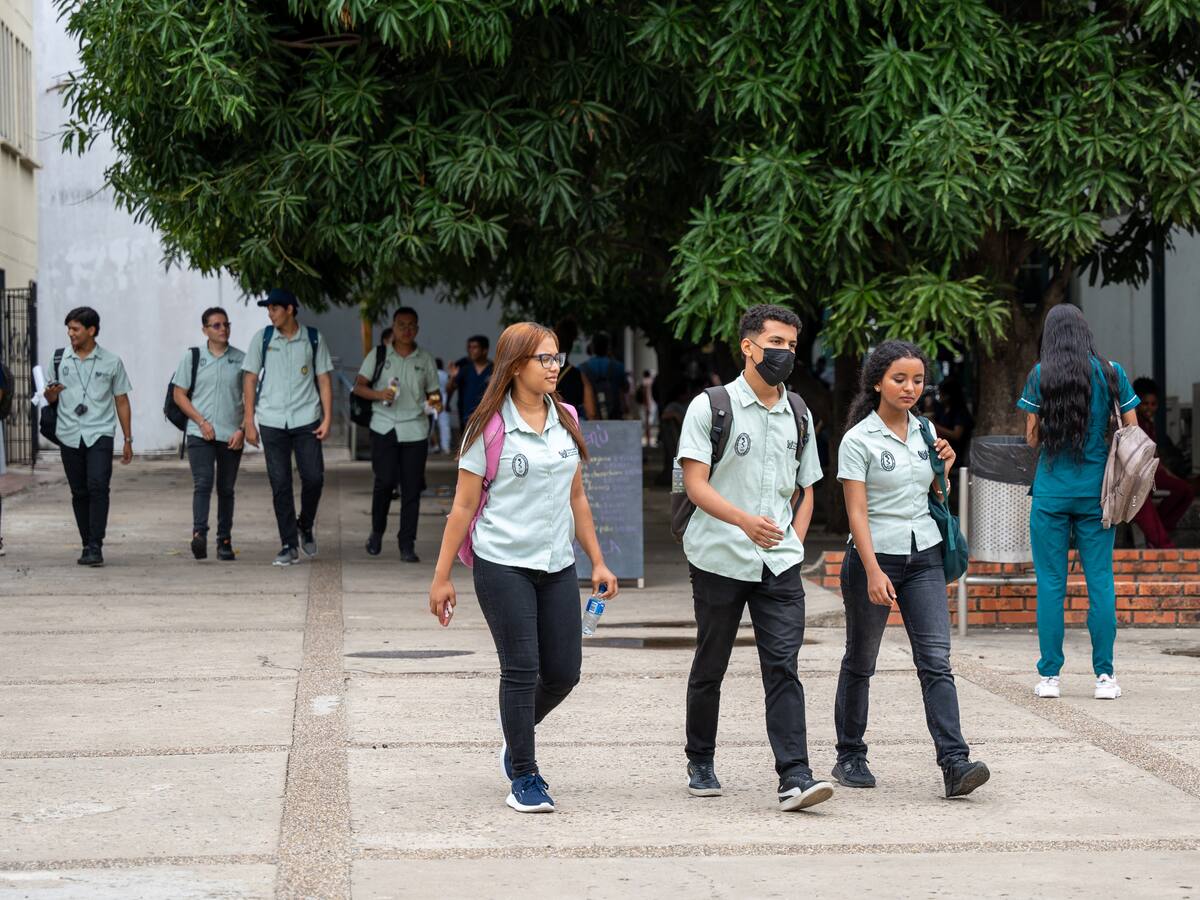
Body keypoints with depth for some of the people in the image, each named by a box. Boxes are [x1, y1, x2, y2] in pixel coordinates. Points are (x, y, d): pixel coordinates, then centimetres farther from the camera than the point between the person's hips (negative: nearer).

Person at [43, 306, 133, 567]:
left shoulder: (111, 362, 4)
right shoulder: (60, 359, 9)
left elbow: (121, 401, 10)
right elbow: (49, 397, 16)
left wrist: (128, 440, 8)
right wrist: (51, 394, -11)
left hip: (99, 434, -3)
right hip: (70, 435, 3)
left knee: (98, 486, -18)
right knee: (79, 493, 5)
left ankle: (95, 547, -20)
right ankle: (87, 545, 14)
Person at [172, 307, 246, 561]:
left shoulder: (241, 359, 7)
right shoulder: (192, 357, 4)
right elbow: (179, 395, 5)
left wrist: (242, 429, -3)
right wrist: (202, 422, -6)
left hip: (231, 436, 2)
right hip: (200, 434, -2)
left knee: (226, 490, 7)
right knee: (202, 484, -16)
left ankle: (224, 541, 12)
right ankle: (199, 534, -26)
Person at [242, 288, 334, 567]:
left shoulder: (313, 338, 4)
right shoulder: (262, 338, 5)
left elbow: (324, 380, 7)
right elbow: (250, 380, 7)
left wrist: (327, 418, -2)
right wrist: (249, 422, 1)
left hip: (307, 419, 0)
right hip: (272, 421, 0)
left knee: (314, 477, -6)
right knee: (280, 484, 0)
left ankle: (305, 526, 22)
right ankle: (289, 546, 6)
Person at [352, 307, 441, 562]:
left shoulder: (426, 359, 11)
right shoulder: (378, 355, 6)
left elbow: (433, 393, 15)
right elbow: (359, 386, 3)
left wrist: (436, 401, -9)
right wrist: (378, 394, -17)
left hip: (415, 429, 2)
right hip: (384, 427, -2)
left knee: (412, 488, -2)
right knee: (385, 481, -10)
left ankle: (407, 544, 4)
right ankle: (377, 532, 14)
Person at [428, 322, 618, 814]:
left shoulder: (566, 421, 10)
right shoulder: (488, 427, -6)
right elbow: (464, 506, -4)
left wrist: (598, 563, 15)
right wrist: (442, 577, -5)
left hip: (557, 565, 5)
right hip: (503, 565, -5)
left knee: (563, 671, 5)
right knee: (521, 670, -5)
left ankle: (516, 741, 32)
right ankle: (524, 777, 8)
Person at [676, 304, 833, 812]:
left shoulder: (798, 416, 12)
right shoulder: (711, 407, -3)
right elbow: (695, 483, -11)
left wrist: (794, 543, 5)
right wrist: (746, 521, -26)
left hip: (780, 563, 3)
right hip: (719, 559, -3)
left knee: (783, 665, -9)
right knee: (710, 667, 9)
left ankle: (794, 777, -16)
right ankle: (700, 764, 27)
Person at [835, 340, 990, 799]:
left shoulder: (924, 432, 9)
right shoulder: (859, 440, -8)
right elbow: (857, 512, -13)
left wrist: (945, 469, 0)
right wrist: (873, 571, -22)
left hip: (924, 556, 4)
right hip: (874, 556, -4)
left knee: (936, 661, -8)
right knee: (860, 662, 9)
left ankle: (955, 763, -15)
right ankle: (850, 757, 23)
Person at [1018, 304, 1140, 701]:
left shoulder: (1041, 375, -3)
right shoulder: (1111, 373, 1)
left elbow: (1032, 437, 1)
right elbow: (1132, 430, 3)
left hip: (1051, 492, -1)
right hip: (1096, 490, 1)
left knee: (1051, 583, 3)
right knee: (1100, 581, 5)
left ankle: (1050, 676, 3)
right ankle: (1104, 676, 3)